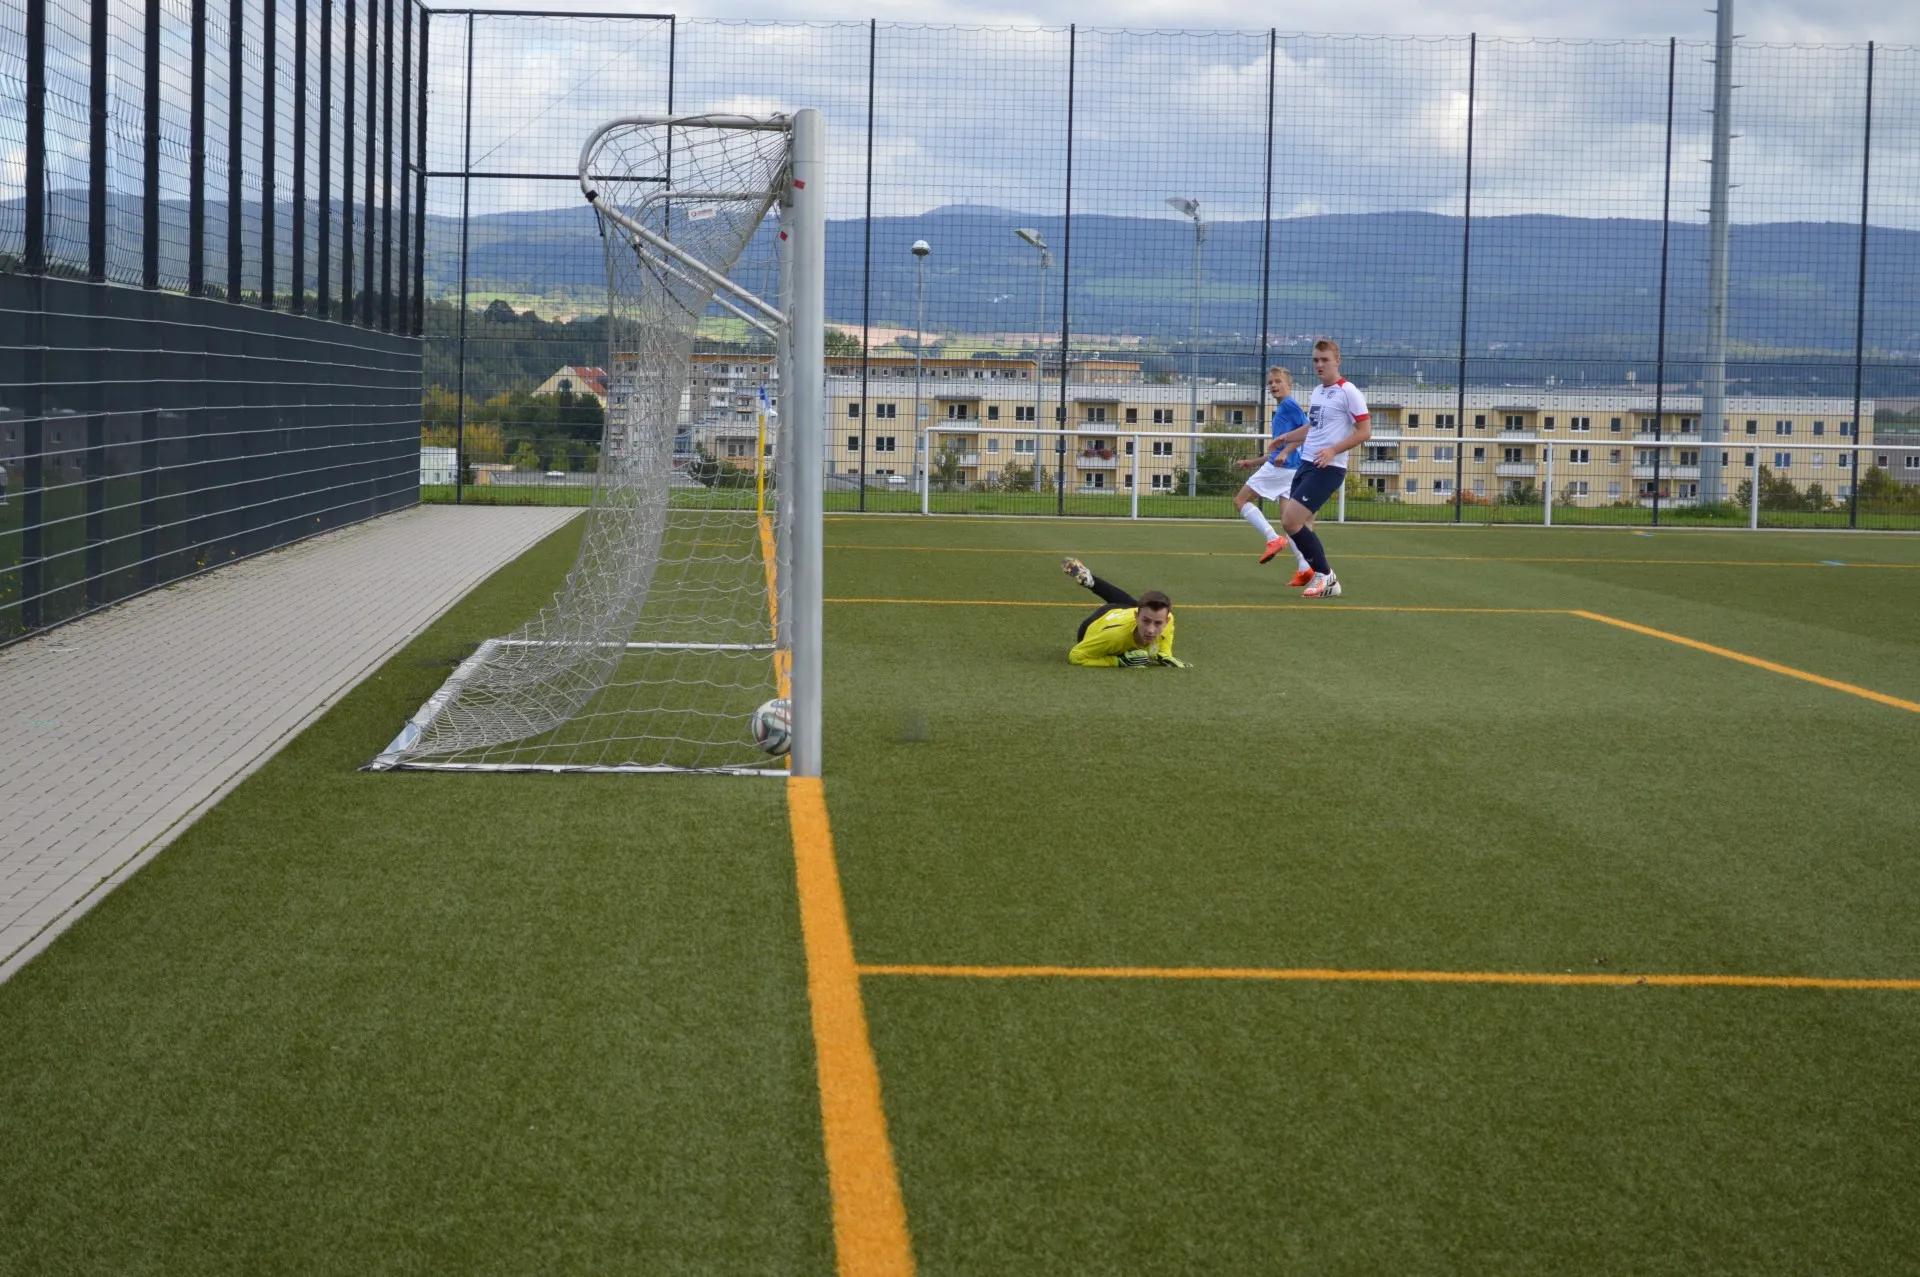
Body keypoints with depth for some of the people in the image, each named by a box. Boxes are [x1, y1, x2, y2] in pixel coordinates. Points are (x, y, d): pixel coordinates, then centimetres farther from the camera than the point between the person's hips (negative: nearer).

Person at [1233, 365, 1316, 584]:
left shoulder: (1289, 404, -4)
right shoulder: (1281, 410, 24)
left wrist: (1285, 452, -22)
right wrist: (1252, 462, 32)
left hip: (1279, 467, -9)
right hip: (1289, 469, 9)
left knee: (1241, 500, 0)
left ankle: (1273, 539, -14)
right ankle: (1305, 568, -4)